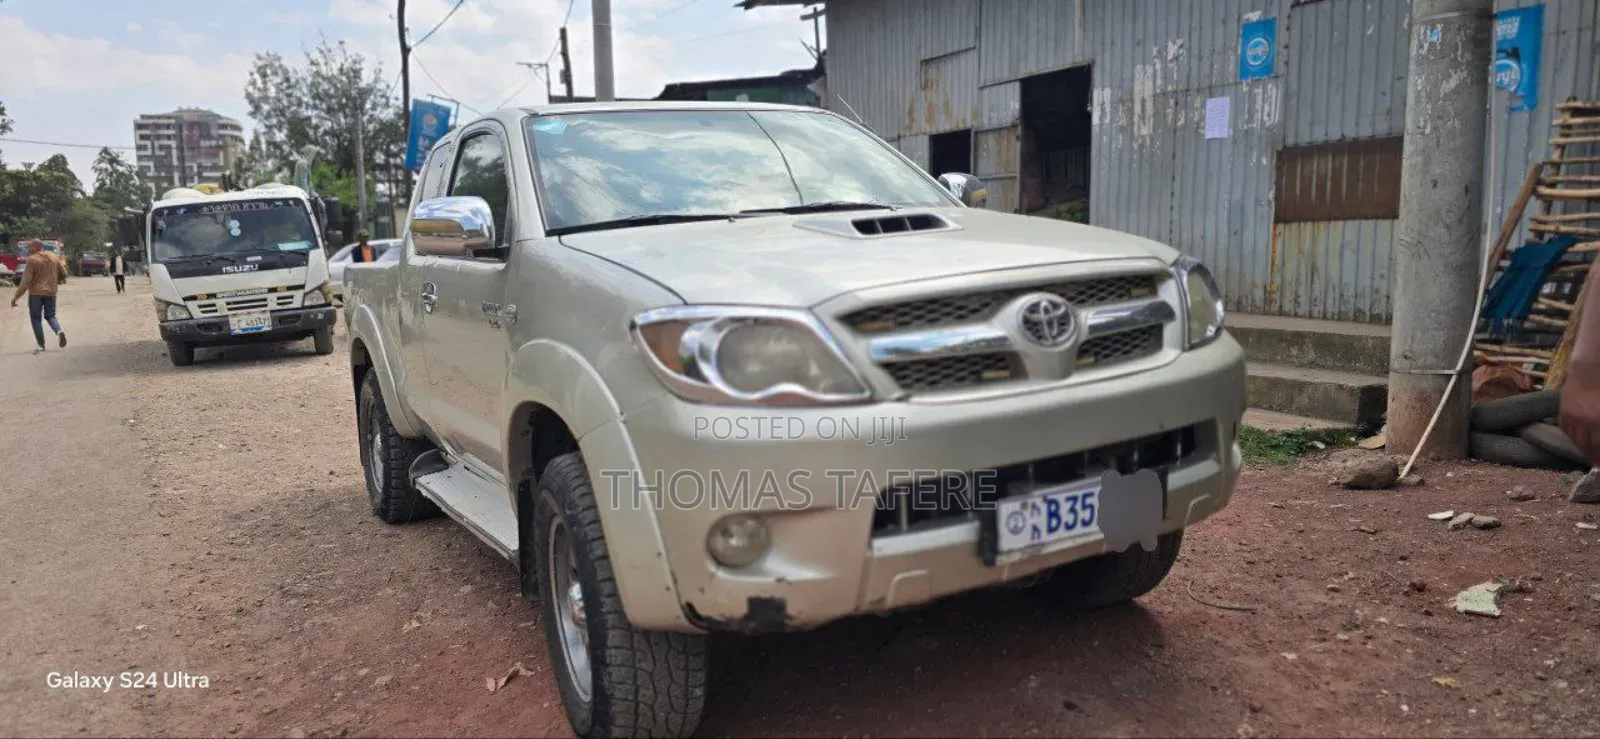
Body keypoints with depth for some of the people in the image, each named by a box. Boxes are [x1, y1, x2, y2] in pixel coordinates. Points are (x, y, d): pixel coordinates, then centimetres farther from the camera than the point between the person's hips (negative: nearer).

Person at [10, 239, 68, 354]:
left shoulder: (32, 260, -9)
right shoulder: (54, 258, 7)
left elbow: (26, 281, -13)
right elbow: (63, 275, 11)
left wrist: (16, 297, -10)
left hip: (36, 293, -5)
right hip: (51, 293, 5)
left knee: (36, 318, 5)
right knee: (50, 315, 16)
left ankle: (41, 345, 2)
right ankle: (59, 331, -15)